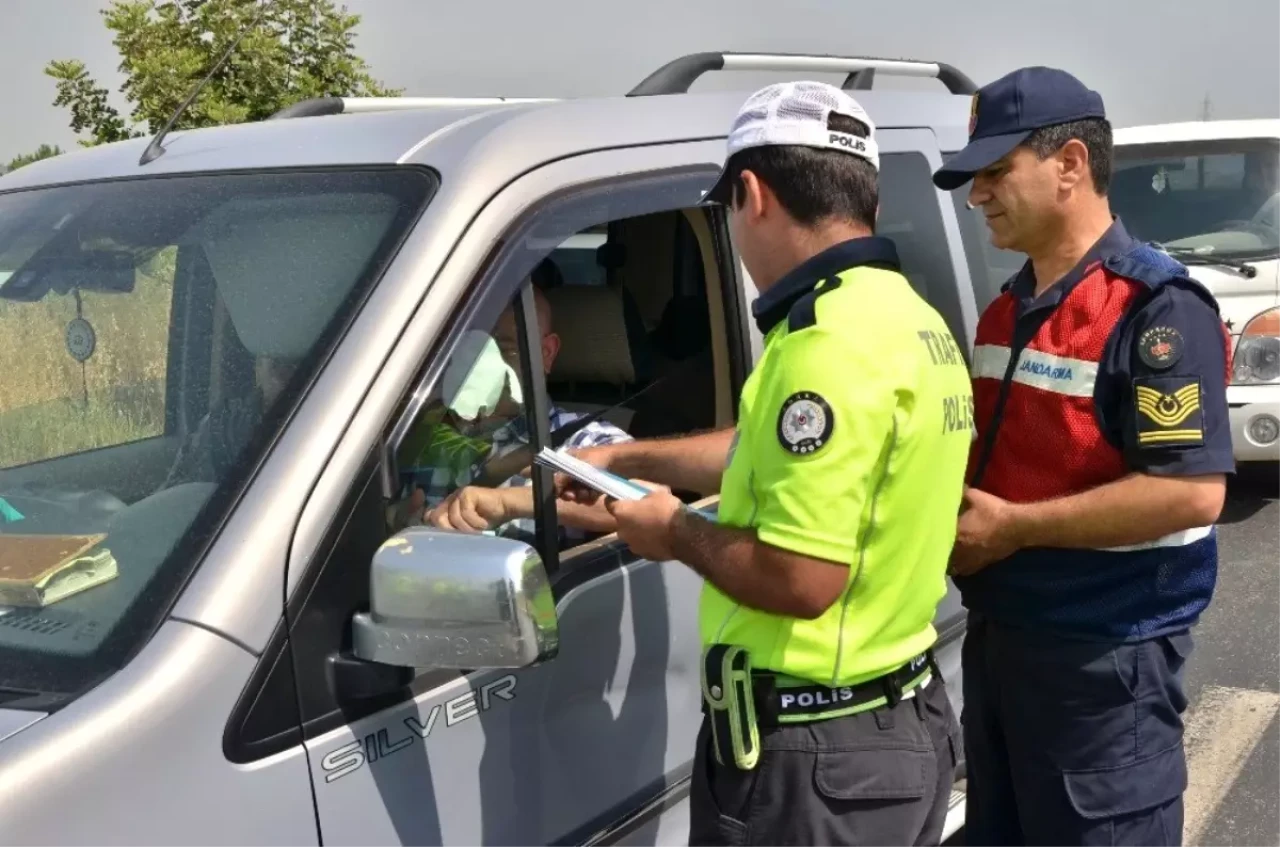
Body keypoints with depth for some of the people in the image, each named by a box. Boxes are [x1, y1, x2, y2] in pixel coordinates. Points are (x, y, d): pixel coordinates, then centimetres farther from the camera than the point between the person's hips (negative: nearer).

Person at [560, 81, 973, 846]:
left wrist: (677, 533, -9)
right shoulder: (912, 323, 9)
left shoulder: (830, 340, -24)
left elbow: (800, 580, -27)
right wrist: (626, 458, 26)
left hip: (814, 754, -9)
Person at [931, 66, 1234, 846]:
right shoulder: (1008, 308, 11)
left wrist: (1013, 527, -21)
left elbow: (1192, 492, -25)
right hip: (1000, 636, 9)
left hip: (1107, 656, -8)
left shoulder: (1156, 307, -17)